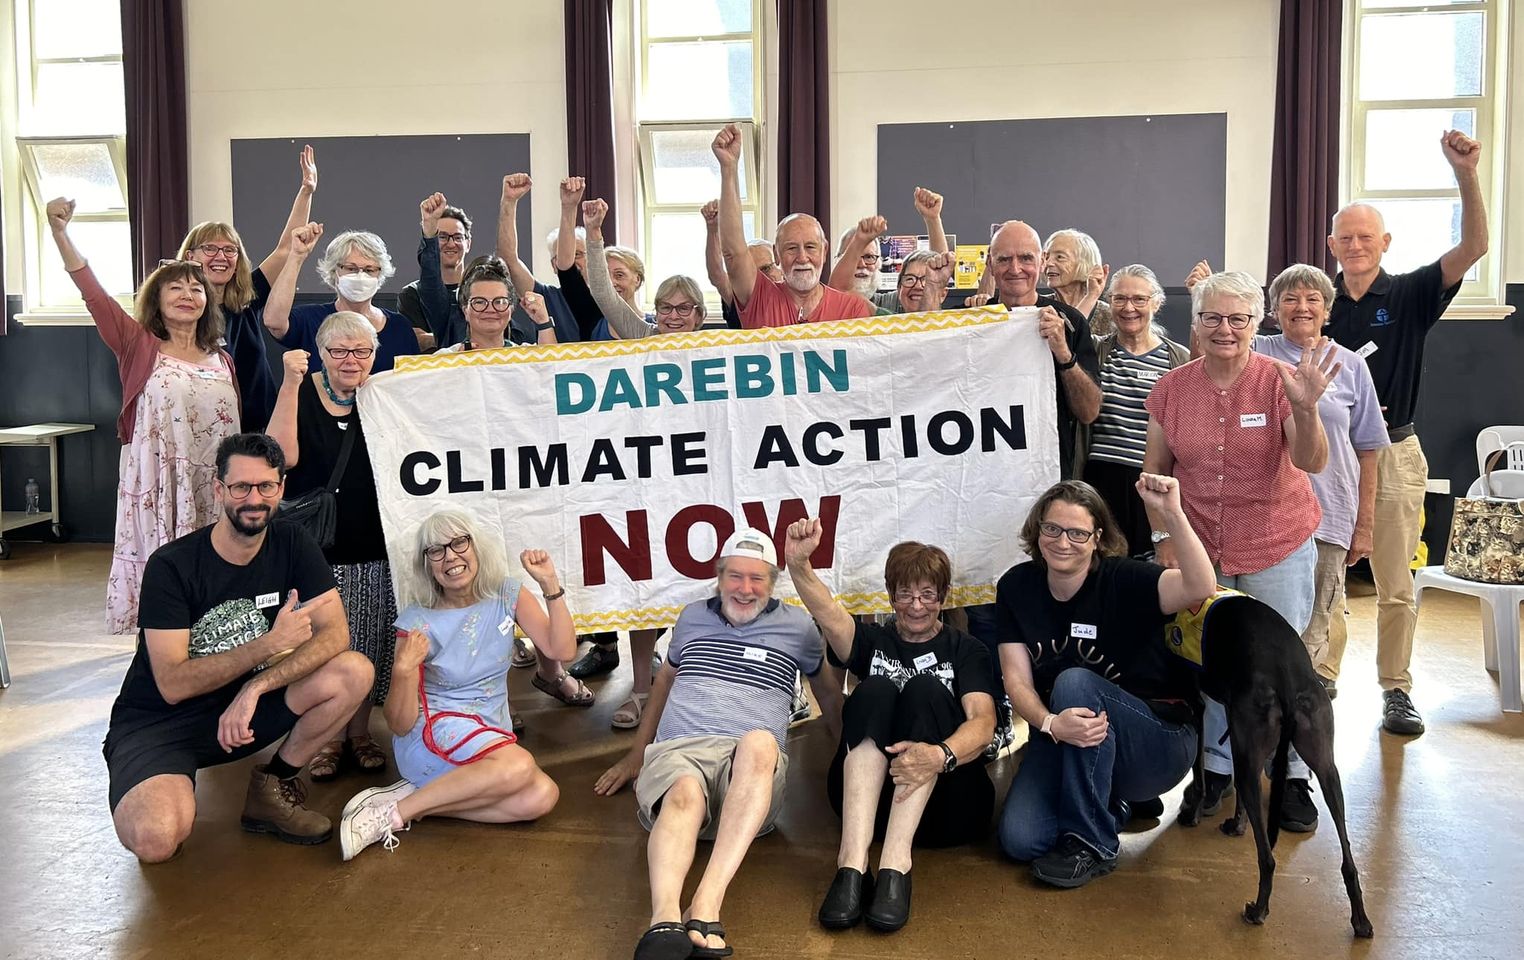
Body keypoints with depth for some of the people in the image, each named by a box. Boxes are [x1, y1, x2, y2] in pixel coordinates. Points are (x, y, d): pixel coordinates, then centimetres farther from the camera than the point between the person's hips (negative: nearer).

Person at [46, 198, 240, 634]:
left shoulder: (223, 362, 11)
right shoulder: (139, 347, 2)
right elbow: (92, 292, -9)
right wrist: (59, 231, -19)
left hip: (212, 493, 3)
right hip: (154, 489, -3)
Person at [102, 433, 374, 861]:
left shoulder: (293, 546, -5)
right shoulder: (171, 566, -16)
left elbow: (335, 633, -15)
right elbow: (173, 685, -21)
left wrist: (256, 687, -28)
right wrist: (271, 644, -30)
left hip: (248, 704, 4)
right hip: (159, 721, -4)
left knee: (354, 672, -21)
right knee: (156, 840, -32)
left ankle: (272, 786, -1)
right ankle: (167, 789, 6)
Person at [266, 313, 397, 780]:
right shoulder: (302, 393, 1)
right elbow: (284, 456, -17)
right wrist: (291, 384, -20)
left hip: (375, 548, 1)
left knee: (369, 645, 8)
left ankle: (360, 730, 24)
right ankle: (326, 737, 19)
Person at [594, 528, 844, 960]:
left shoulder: (797, 626, 18)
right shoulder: (692, 617, 23)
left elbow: (829, 691, 32)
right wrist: (636, 754, 34)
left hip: (753, 764, -1)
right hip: (676, 749, 1)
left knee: (759, 742, -41)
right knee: (685, 793, -39)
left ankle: (707, 903, -51)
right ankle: (665, 919, -64)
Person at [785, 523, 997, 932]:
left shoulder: (965, 650, 13)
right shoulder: (873, 640, 17)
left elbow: (983, 721, -8)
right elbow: (828, 614, -8)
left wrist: (940, 755, -31)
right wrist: (798, 564, -30)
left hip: (945, 801, -1)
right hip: (868, 797, 1)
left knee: (924, 689, -23)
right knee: (875, 691, -22)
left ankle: (895, 863, -39)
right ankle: (853, 863, -39)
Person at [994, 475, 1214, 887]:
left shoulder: (1123, 580, -16)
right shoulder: (1016, 587, -3)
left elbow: (1200, 588, -36)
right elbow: (1017, 679, -10)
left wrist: (1172, 514, -49)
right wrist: (1051, 723, -30)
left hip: (1157, 743, -3)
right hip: (1063, 742, 4)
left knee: (1074, 681, -33)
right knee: (1019, 839, -20)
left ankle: (1092, 844, -17)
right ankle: (1111, 799, 14)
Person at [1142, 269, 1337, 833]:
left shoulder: (1278, 382, -10)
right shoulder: (1172, 389, -3)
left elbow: (1312, 462, -20)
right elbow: (1155, 470, 5)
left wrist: (1305, 407, -37)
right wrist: (1162, 536, -2)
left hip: (1277, 549, -2)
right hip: (1198, 549, 2)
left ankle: (1292, 775, 23)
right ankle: (1218, 765, 30)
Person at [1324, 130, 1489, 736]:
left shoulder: (1409, 295, 0)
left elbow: (1473, 247, -13)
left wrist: (1466, 175, -25)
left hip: (1394, 454, -1)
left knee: (1396, 586, 5)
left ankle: (1397, 691, 16)